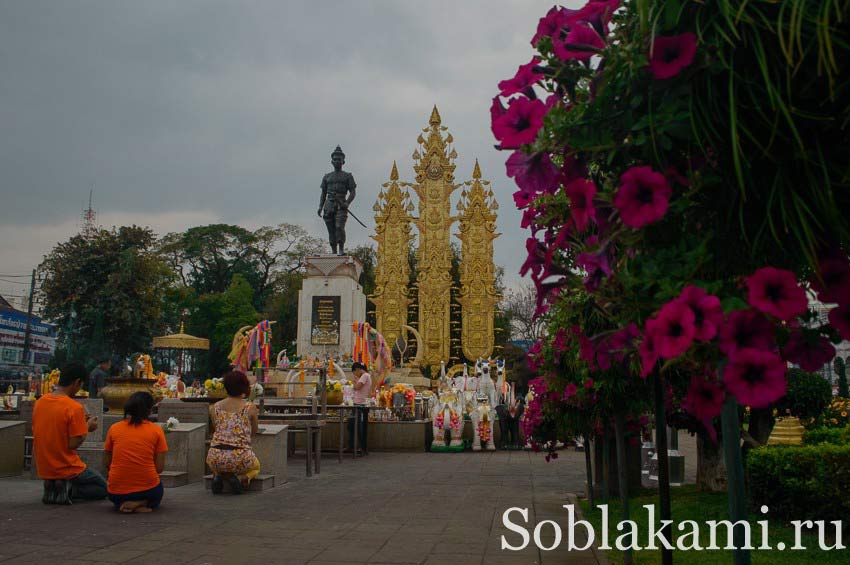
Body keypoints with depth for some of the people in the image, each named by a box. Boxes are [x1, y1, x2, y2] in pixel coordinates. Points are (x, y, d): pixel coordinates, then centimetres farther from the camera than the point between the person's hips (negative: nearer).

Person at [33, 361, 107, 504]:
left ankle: (52, 488, 10)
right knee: (104, 487, 14)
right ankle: (69, 490, -7)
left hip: (44, 470, 7)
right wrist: (87, 428, -4)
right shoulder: (75, 408, -21)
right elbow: (73, 444, -21)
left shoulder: (39, 402, 0)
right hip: (67, 470, -7)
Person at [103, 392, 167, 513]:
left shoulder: (114, 428, 2)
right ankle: (141, 503, -2)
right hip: (147, 489, -2)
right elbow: (159, 467, -5)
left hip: (117, 492, 3)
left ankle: (122, 504, 2)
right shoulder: (156, 430, -3)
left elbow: (106, 463, 6)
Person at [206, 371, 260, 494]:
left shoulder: (214, 407, 4)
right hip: (240, 458, -2)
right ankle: (240, 478, 0)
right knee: (255, 467, 33)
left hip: (215, 458, 3)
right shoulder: (250, 407, -4)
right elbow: (254, 431, 10)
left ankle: (219, 476, 5)